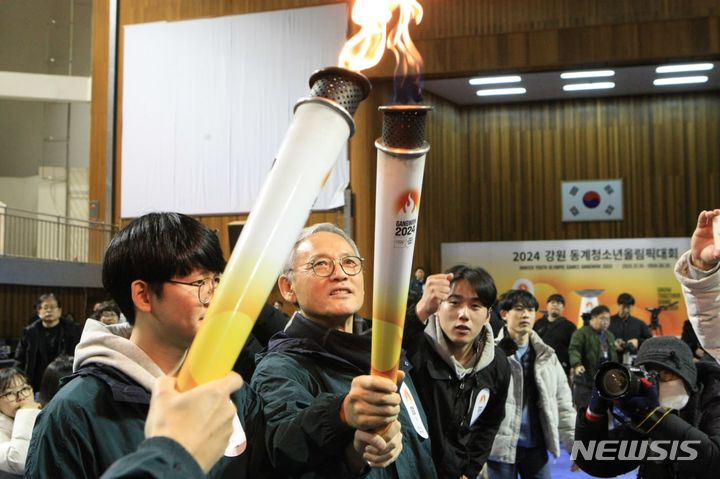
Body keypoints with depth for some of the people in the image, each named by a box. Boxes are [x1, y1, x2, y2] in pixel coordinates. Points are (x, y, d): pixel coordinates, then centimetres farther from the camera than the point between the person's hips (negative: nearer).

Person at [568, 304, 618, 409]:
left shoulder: (610, 336, 19)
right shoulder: (581, 333, -6)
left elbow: (614, 358, 27)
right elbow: (574, 350, -21)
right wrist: (577, 365, -39)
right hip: (585, 382, -7)